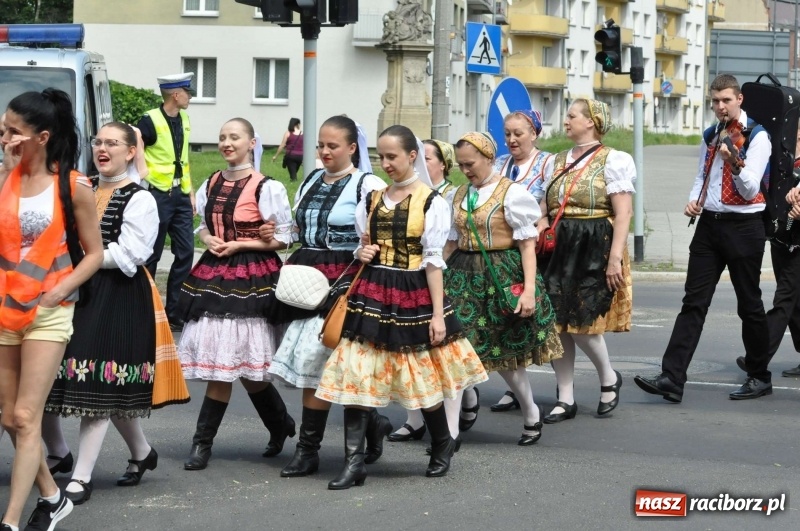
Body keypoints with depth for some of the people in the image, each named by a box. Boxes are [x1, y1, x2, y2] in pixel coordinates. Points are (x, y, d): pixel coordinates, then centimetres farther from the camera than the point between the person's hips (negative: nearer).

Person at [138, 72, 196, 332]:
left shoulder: (183, 119, 11)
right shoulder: (151, 121, -13)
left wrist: (190, 192, 17)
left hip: (180, 195, 7)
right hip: (158, 196, -7)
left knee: (185, 252, 5)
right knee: (151, 256, 0)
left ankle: (174, 313, 13)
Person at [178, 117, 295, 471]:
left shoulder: (266, 188, -7)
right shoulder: (210, 185, 12)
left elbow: (283, 238, -5)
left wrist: (239, 245, -12)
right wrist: (208, 240, 0)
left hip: (251, 279, -6)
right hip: (213, 274, 6)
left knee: (226, 364, -7)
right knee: (219, 364, 5)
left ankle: (203, 443, 0)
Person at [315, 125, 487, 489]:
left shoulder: (431, 202, -5)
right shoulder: (371, 200, 10)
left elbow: (433, 261, -7)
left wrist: (438, 313, -10)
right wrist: (361, 253, -2)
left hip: (413, 296, -4)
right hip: (371, 294, 4)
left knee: (423, 377, 6)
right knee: (355, 376, -5)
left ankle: (442, 446, 30)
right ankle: (353, 462, -4)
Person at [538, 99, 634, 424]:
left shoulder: (611, 161, -5)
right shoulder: (556, 163, 15)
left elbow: (623, 214, -11)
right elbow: (546, 211, 16)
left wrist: (615, 258, -18)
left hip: (594, 251, -6)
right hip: (559, 249, 6)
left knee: (582, 323, -11)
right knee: (558, 324, 3)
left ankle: (609, 378, 16)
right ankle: (565, 399, 11)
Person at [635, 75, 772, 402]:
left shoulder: (757, 137, -8)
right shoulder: (710, 136, 12)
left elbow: (751, 191, -15)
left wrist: (735, 163, -33)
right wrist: (693, 201, 1)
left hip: (743, 228, -5)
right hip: (709, 224, 6)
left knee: (749, 305, 4)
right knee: (693, 303, -2)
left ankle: (760, 378, 18)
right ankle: (672, 378, -8)